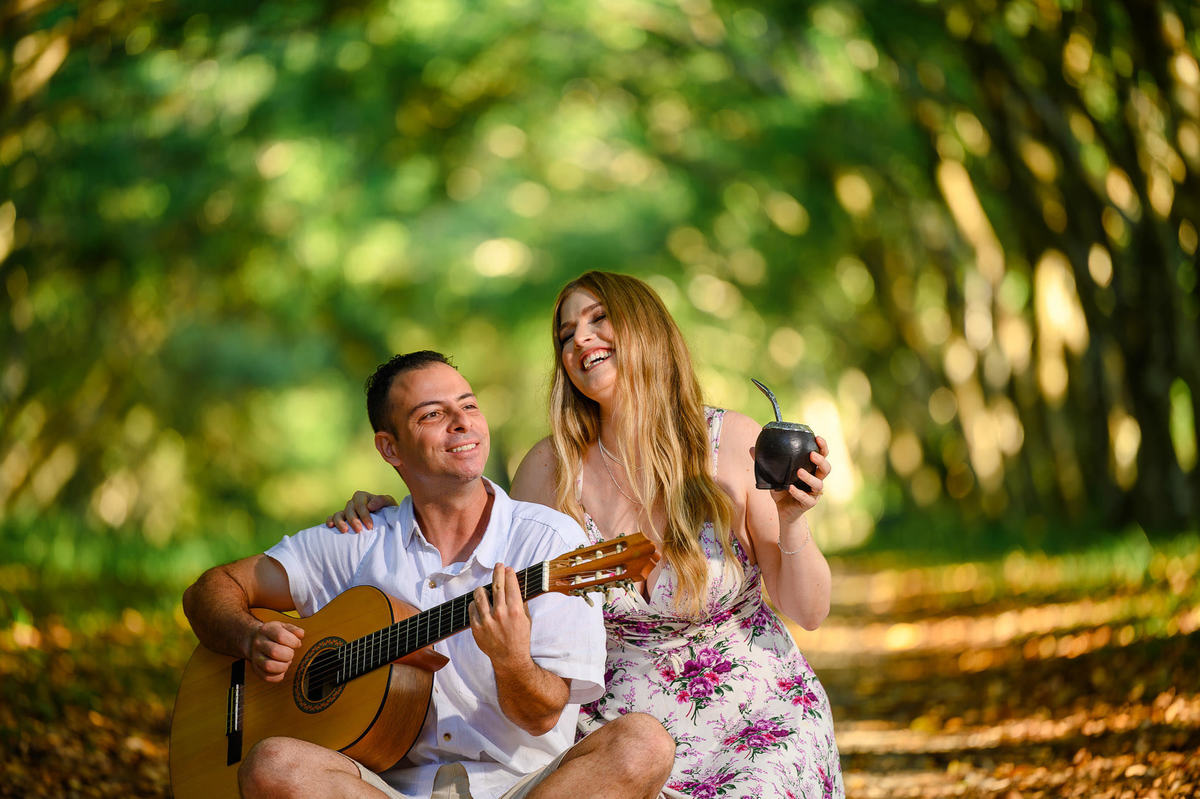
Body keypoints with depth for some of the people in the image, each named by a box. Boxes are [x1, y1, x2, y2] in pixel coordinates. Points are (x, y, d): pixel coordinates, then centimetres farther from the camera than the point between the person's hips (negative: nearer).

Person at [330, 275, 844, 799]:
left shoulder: (733, 441, -6)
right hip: (619, 725, 1)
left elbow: (809, 613, -2)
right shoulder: (553, 465, -2)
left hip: (759, 714, -1)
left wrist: (791, 524, -19)